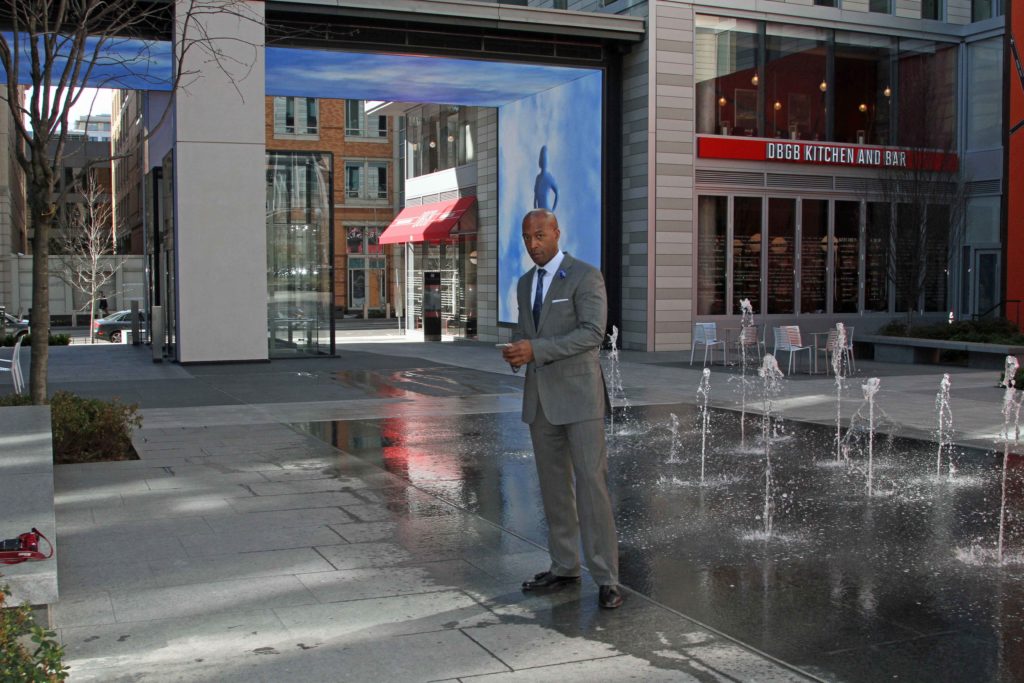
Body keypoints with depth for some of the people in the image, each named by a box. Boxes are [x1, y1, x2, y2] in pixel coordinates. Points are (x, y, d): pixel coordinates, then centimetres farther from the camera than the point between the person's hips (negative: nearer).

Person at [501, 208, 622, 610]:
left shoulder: (586, 276, -10)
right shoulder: (526, 283, 13)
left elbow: (593, 334, -21)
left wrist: (536, 350, -26)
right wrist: (514, 353, -6)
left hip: (579, 395, -7)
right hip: (540, 397, 7)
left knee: (591, 484, -9)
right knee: (554, 484, 11)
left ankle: (606, 578, -2)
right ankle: (564, 567, 22)